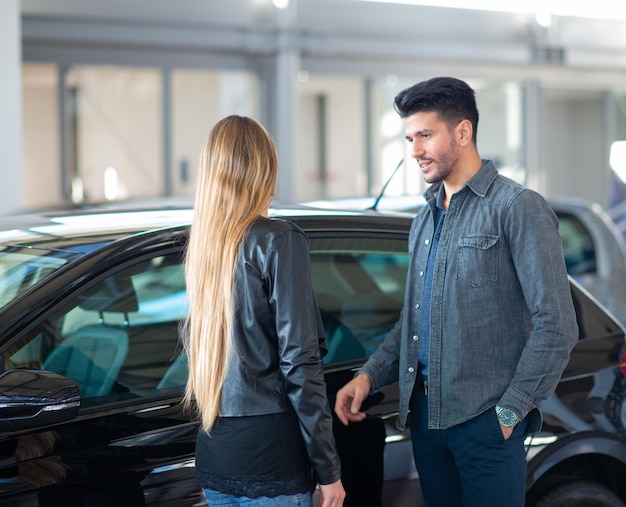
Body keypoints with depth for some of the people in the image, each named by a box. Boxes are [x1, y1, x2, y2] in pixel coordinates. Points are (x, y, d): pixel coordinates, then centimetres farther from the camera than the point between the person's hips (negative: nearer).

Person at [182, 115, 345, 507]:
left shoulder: (202, 245, 7)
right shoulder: (277, 241, -11)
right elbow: (300, 362, -15)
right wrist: (328, 467, -11)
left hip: (213, 454, 6)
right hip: (270, 454, -6)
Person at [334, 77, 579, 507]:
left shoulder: (516, 208, -8)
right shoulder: (426, 218, 16)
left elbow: (557, 326, -12)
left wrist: (511, 409, -13)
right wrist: (370, 375, 8)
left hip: (484, 419, -7)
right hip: (426, 412, 7)